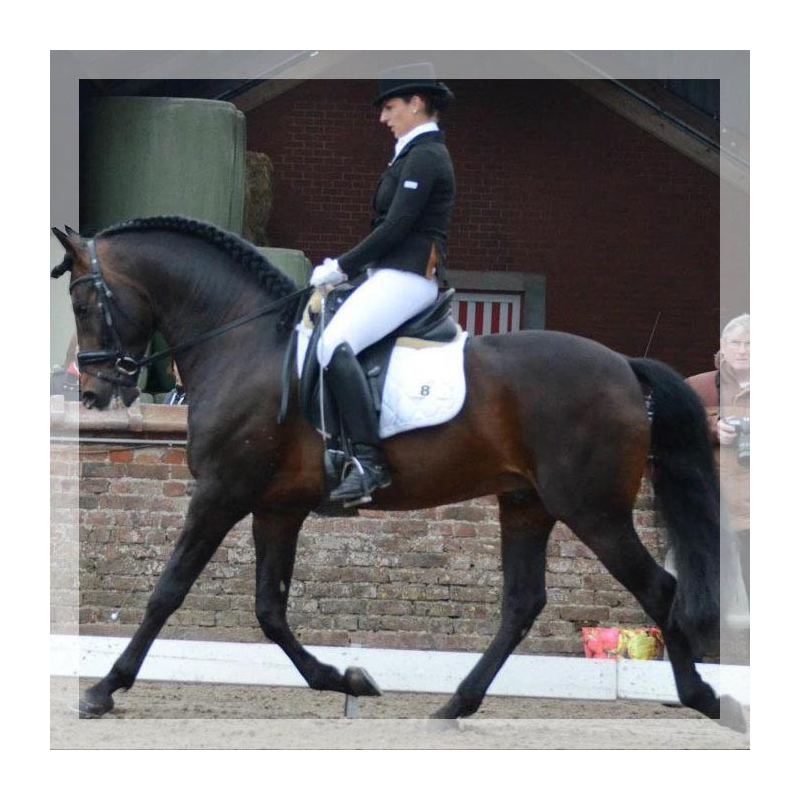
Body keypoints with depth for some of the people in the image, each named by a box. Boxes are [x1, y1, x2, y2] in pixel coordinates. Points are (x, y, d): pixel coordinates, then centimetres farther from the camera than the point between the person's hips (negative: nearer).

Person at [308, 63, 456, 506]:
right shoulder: (419, 154, 21)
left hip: (406, 278, -11)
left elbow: (395, 228, -18)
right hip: (393, 275, 11)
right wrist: (345, 268, 16)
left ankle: (368, 459, -38)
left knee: (334, 344, -30)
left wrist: (341, 267, -11)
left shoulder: (424, 157, -11)